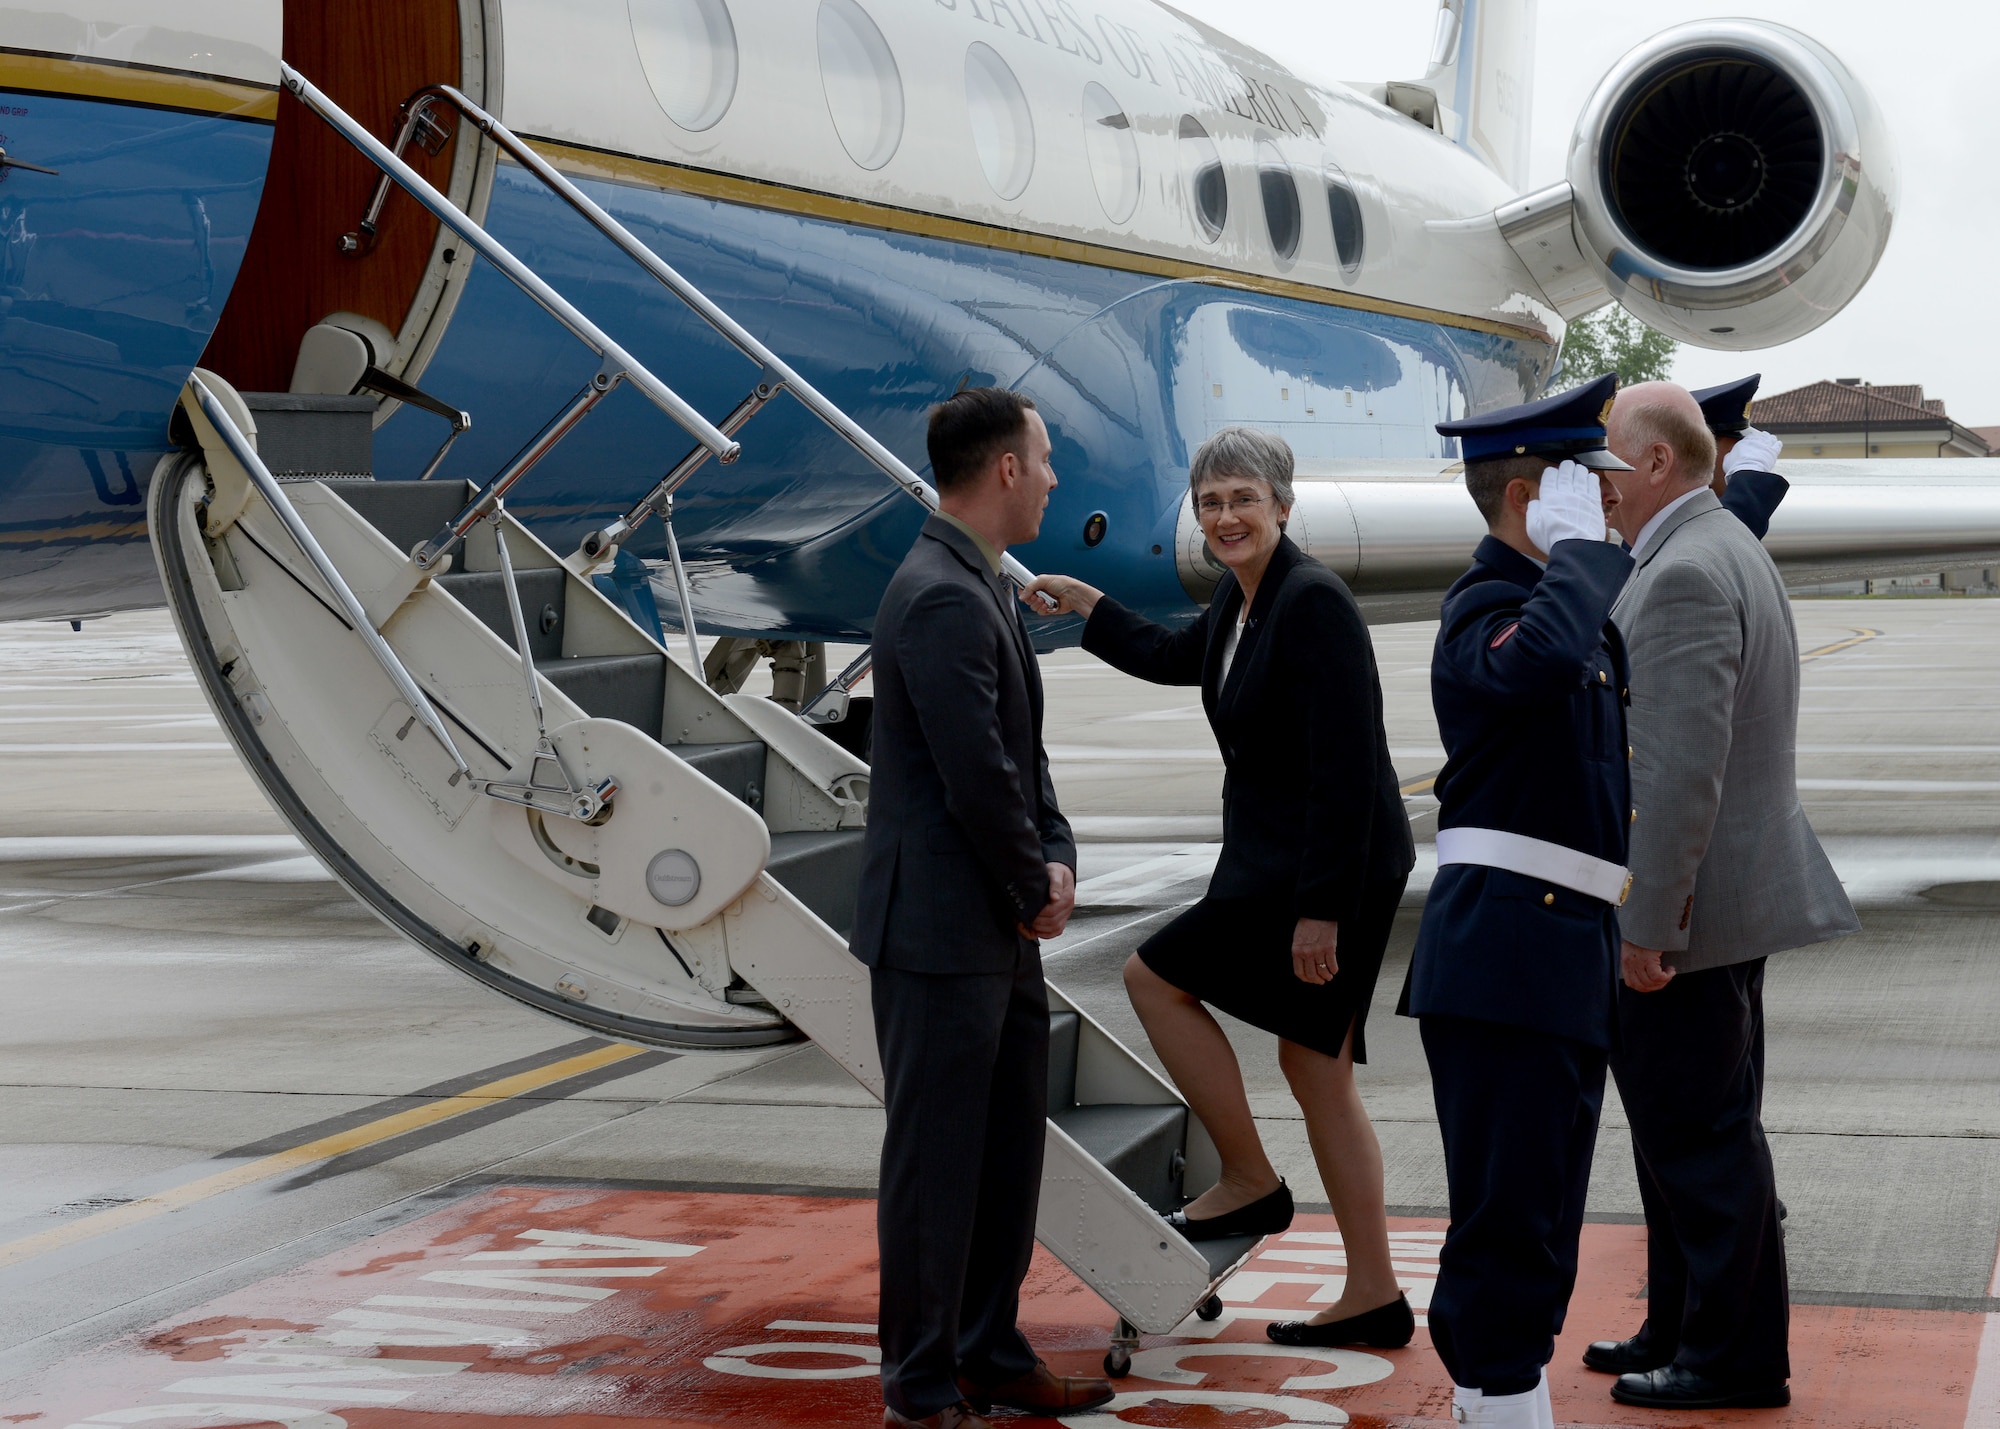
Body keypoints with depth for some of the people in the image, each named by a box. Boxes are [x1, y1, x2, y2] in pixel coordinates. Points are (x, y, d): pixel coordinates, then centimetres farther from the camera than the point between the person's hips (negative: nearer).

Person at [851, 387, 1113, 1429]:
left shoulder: (979, 588, 14)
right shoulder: (943, 600, -19)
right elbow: (978, 779, -22)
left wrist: (1056, 859, 3)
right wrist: (1033, 894, -8)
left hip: (998, 933, 10)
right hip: (941, 932, -10)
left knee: (1007, 1148, 17)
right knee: (936, 1159, -1)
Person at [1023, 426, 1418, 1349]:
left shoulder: (1312, 602, -18)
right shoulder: (1242, 599, 10)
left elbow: (1344, 767, -22)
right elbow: (1177, 659, 34)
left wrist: (1320, 908, -23)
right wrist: (1086, 606, 35)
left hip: (1330, 865, -10)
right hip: (1280, 856, 10)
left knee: (1156, 977, 0)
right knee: (1315, 1072, 10)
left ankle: (1248, 1181, 10)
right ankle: (1373, 1297, 14)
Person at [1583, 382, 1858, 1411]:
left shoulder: (1686, 573, -20)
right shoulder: (1721, 550, 14)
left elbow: (1681, 766, -25)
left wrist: (1646, 923, -23)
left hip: (1686, 909, -11)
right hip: (1724, 900, 11)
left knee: (1699, 1137, -1)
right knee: (1688, 1131, 18)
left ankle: (1734, 1361, 7)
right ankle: (1685, 1328, 28)